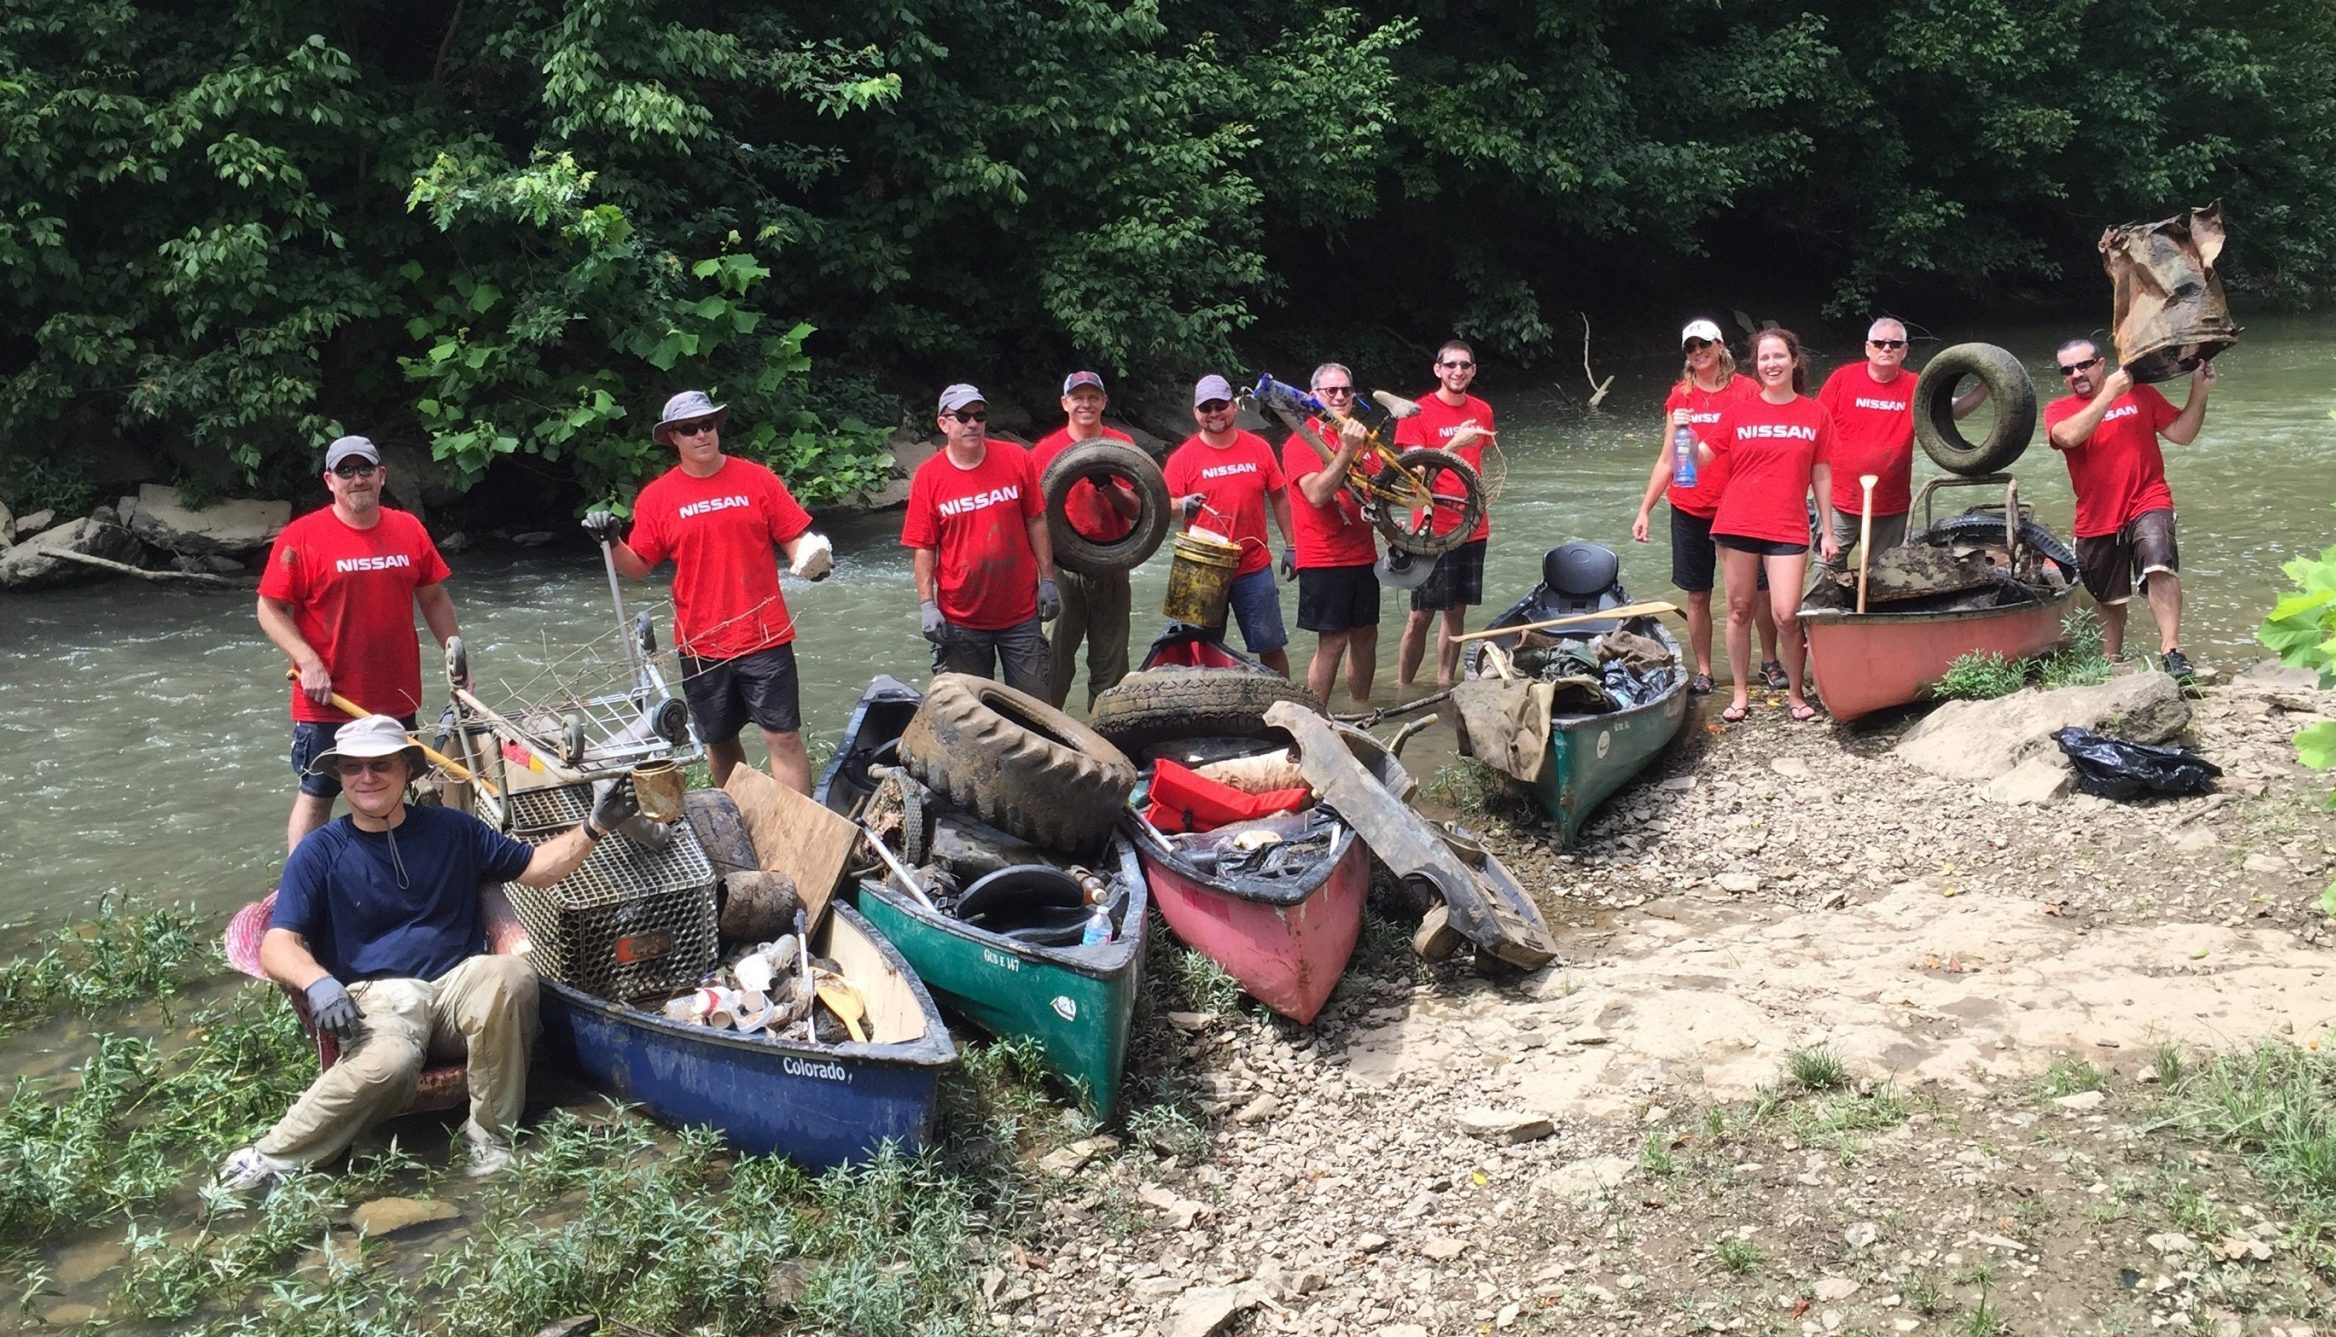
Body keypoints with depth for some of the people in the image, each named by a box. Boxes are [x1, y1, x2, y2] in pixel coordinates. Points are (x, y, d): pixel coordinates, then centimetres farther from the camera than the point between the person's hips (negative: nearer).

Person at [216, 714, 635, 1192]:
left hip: (459, 984, 3)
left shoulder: (451, 829, 14)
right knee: (387, 1063, -39)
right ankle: (270, 1158, -17)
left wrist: (594, 826, 0)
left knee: (510, 974, -34)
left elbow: (536, 867, 17)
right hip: (377, 995, -2)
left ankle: (489, 1135, -18)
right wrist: (317, 982, -26)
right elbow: (278, 945, -3)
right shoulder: (320, 852, 7)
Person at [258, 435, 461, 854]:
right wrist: (308, 662, -19)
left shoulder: (409, 530, 3)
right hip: (326, 702, -4)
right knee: (315, 797, 5)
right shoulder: (301, 537, -9)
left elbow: (434, 599, 11)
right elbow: (270, 609, -8)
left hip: (398, 699, 4)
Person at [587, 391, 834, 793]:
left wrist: (811, 557, -20)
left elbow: (795, 538, 1)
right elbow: (637, 566, 4)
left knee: (784, 737, -5)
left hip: (764, 636, -2)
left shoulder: (756, 479, 0)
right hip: (701, 644, 2)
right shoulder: (656, 497, 2)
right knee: (719, 743, 14)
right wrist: (611, 543, -14)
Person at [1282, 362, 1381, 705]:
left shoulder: (1359, 434, 11)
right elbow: (1318, 494, -24)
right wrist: (1346, 451, -30)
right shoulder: (1302, 441, -9)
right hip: (1323, 559, -7)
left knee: (1365, 635, 13)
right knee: (1333, 641, -8)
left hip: (1362, 554, 7)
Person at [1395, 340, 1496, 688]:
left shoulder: (1482, 411, 9)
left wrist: (1484, 507, 17)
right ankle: (1404, 689, 4)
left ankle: (1445, 685, 16)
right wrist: (1454, 444, -25)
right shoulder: (1418, 413, -8)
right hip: (1434, 528, -5)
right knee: (1420, 615, -4)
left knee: (1457, 611, 9)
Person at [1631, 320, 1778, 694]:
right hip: (1689, 510, 2)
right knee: (1698, 595, 6)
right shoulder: (1679, 397, 6)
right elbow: (1667, 460, 9)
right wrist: (1644, 510, 5)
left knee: (1757, 589, 4)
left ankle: (1769, 662, 21)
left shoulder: (1747, 391, -1)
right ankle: (1702, 672, 15)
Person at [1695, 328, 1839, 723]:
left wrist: (1827, 530, 7)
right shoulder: (1738, 412, 4)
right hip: (1737, 524, 1)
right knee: (1739, 610, 7)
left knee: (1786, 615, -7)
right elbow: (1701, 458, 1)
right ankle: (1741, 693, 18)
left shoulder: (1815, 414, 5)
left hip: (1788, 530, -1)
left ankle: (1795, 693, 12)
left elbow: (1821, 475, 8)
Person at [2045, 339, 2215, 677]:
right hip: (2096, 520, 2)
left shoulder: (2141, 394, 6)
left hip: (2147, 505, -2)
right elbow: (2069, 436, -20)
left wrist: (2199, 392, -7)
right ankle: (2110, 663, 37)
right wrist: (2109, 393, -19)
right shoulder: (2058, 410, 3)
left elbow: (2181, 433, 4)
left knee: (2158, 566, -30)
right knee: (2109, 600, 17)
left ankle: (2171, 651, -30)